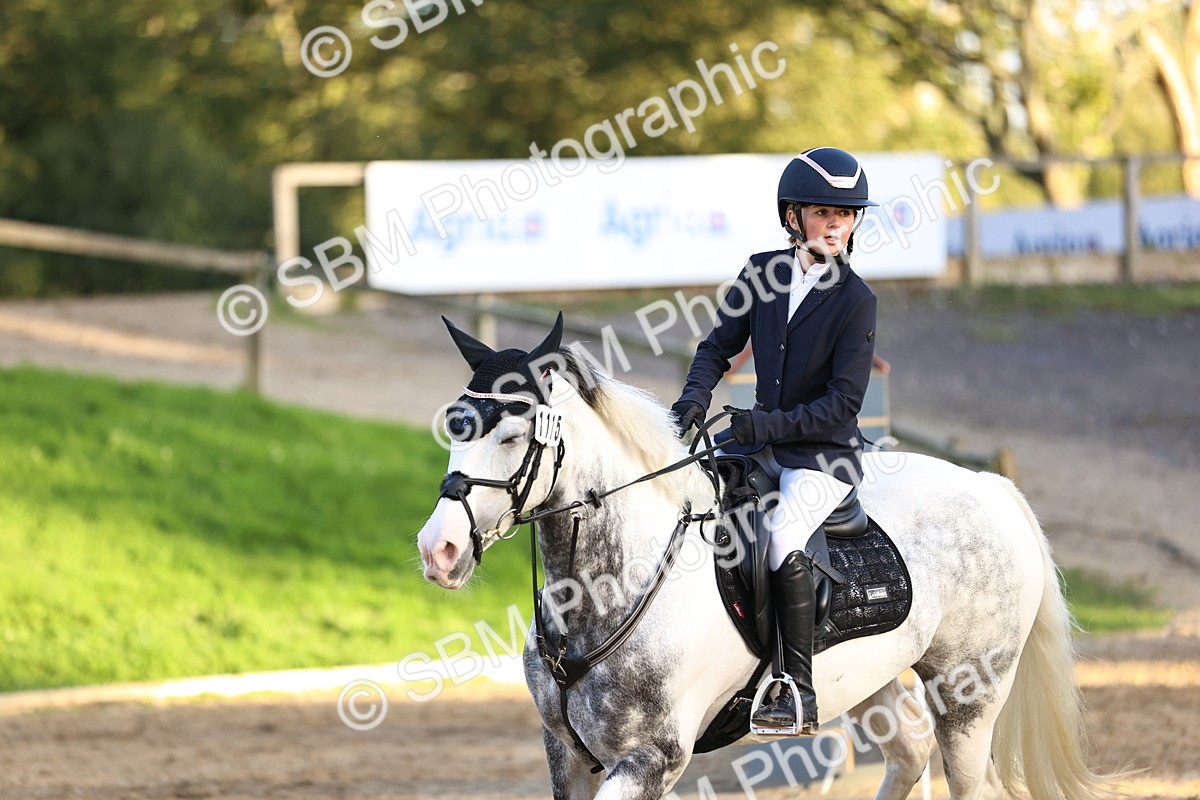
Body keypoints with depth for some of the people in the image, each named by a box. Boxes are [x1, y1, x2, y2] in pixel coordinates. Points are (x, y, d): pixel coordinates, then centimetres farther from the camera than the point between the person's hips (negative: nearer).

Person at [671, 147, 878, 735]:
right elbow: (720, 345, 10)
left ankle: (800, 697, -24)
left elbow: (843, 404, -16)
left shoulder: (854, 301, -13)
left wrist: (766, 426, -22)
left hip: (825, 451, -7)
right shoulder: (763, 272, 2)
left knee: (782, 540, -29)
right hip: (762, 436, 7)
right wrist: (696, 396, -10)